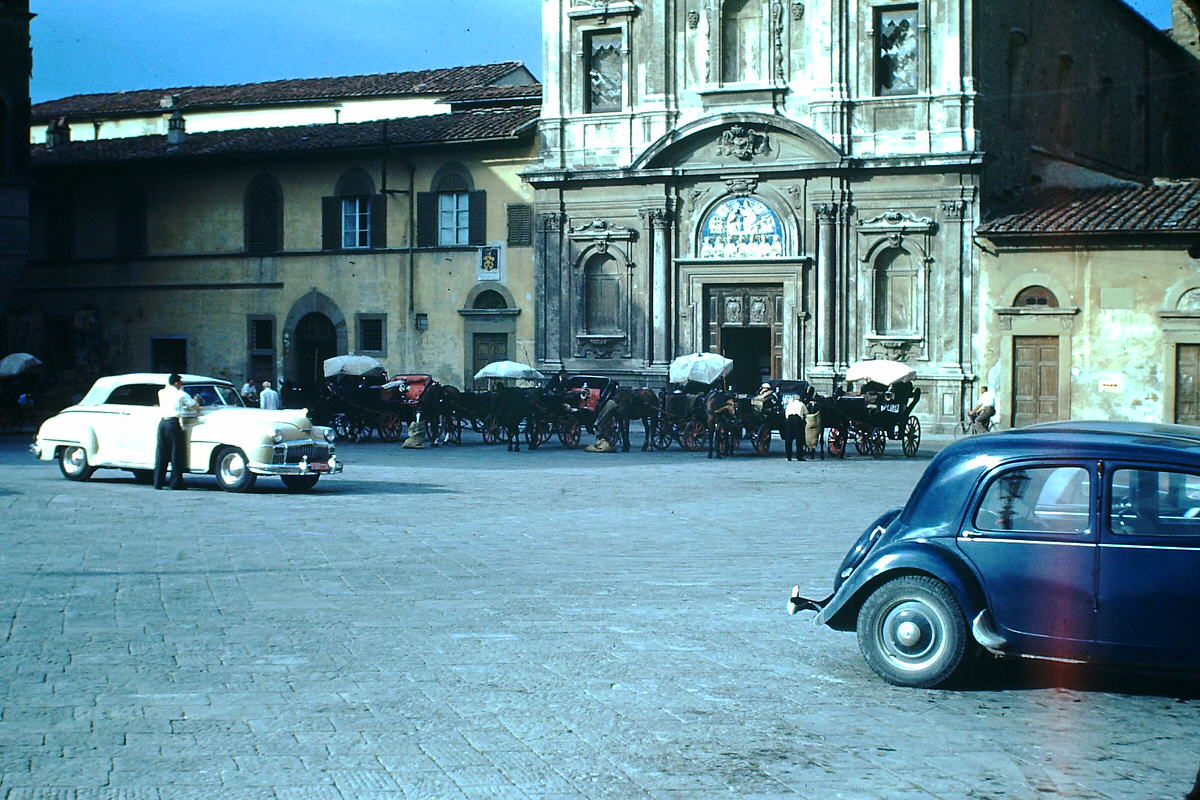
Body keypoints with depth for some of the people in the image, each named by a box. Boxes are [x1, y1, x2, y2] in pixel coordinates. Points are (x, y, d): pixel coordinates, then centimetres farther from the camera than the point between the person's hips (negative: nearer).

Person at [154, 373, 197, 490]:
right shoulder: (181, 394, -3)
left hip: (162, 422, 6)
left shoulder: (161, 393, 11)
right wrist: (196, 400, 21)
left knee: (161, 454, 9)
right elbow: (196, 406, 2)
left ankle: (158, 482, 9)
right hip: (174, 423, -6)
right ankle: (176, 482, -1)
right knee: (177, 454, 0)